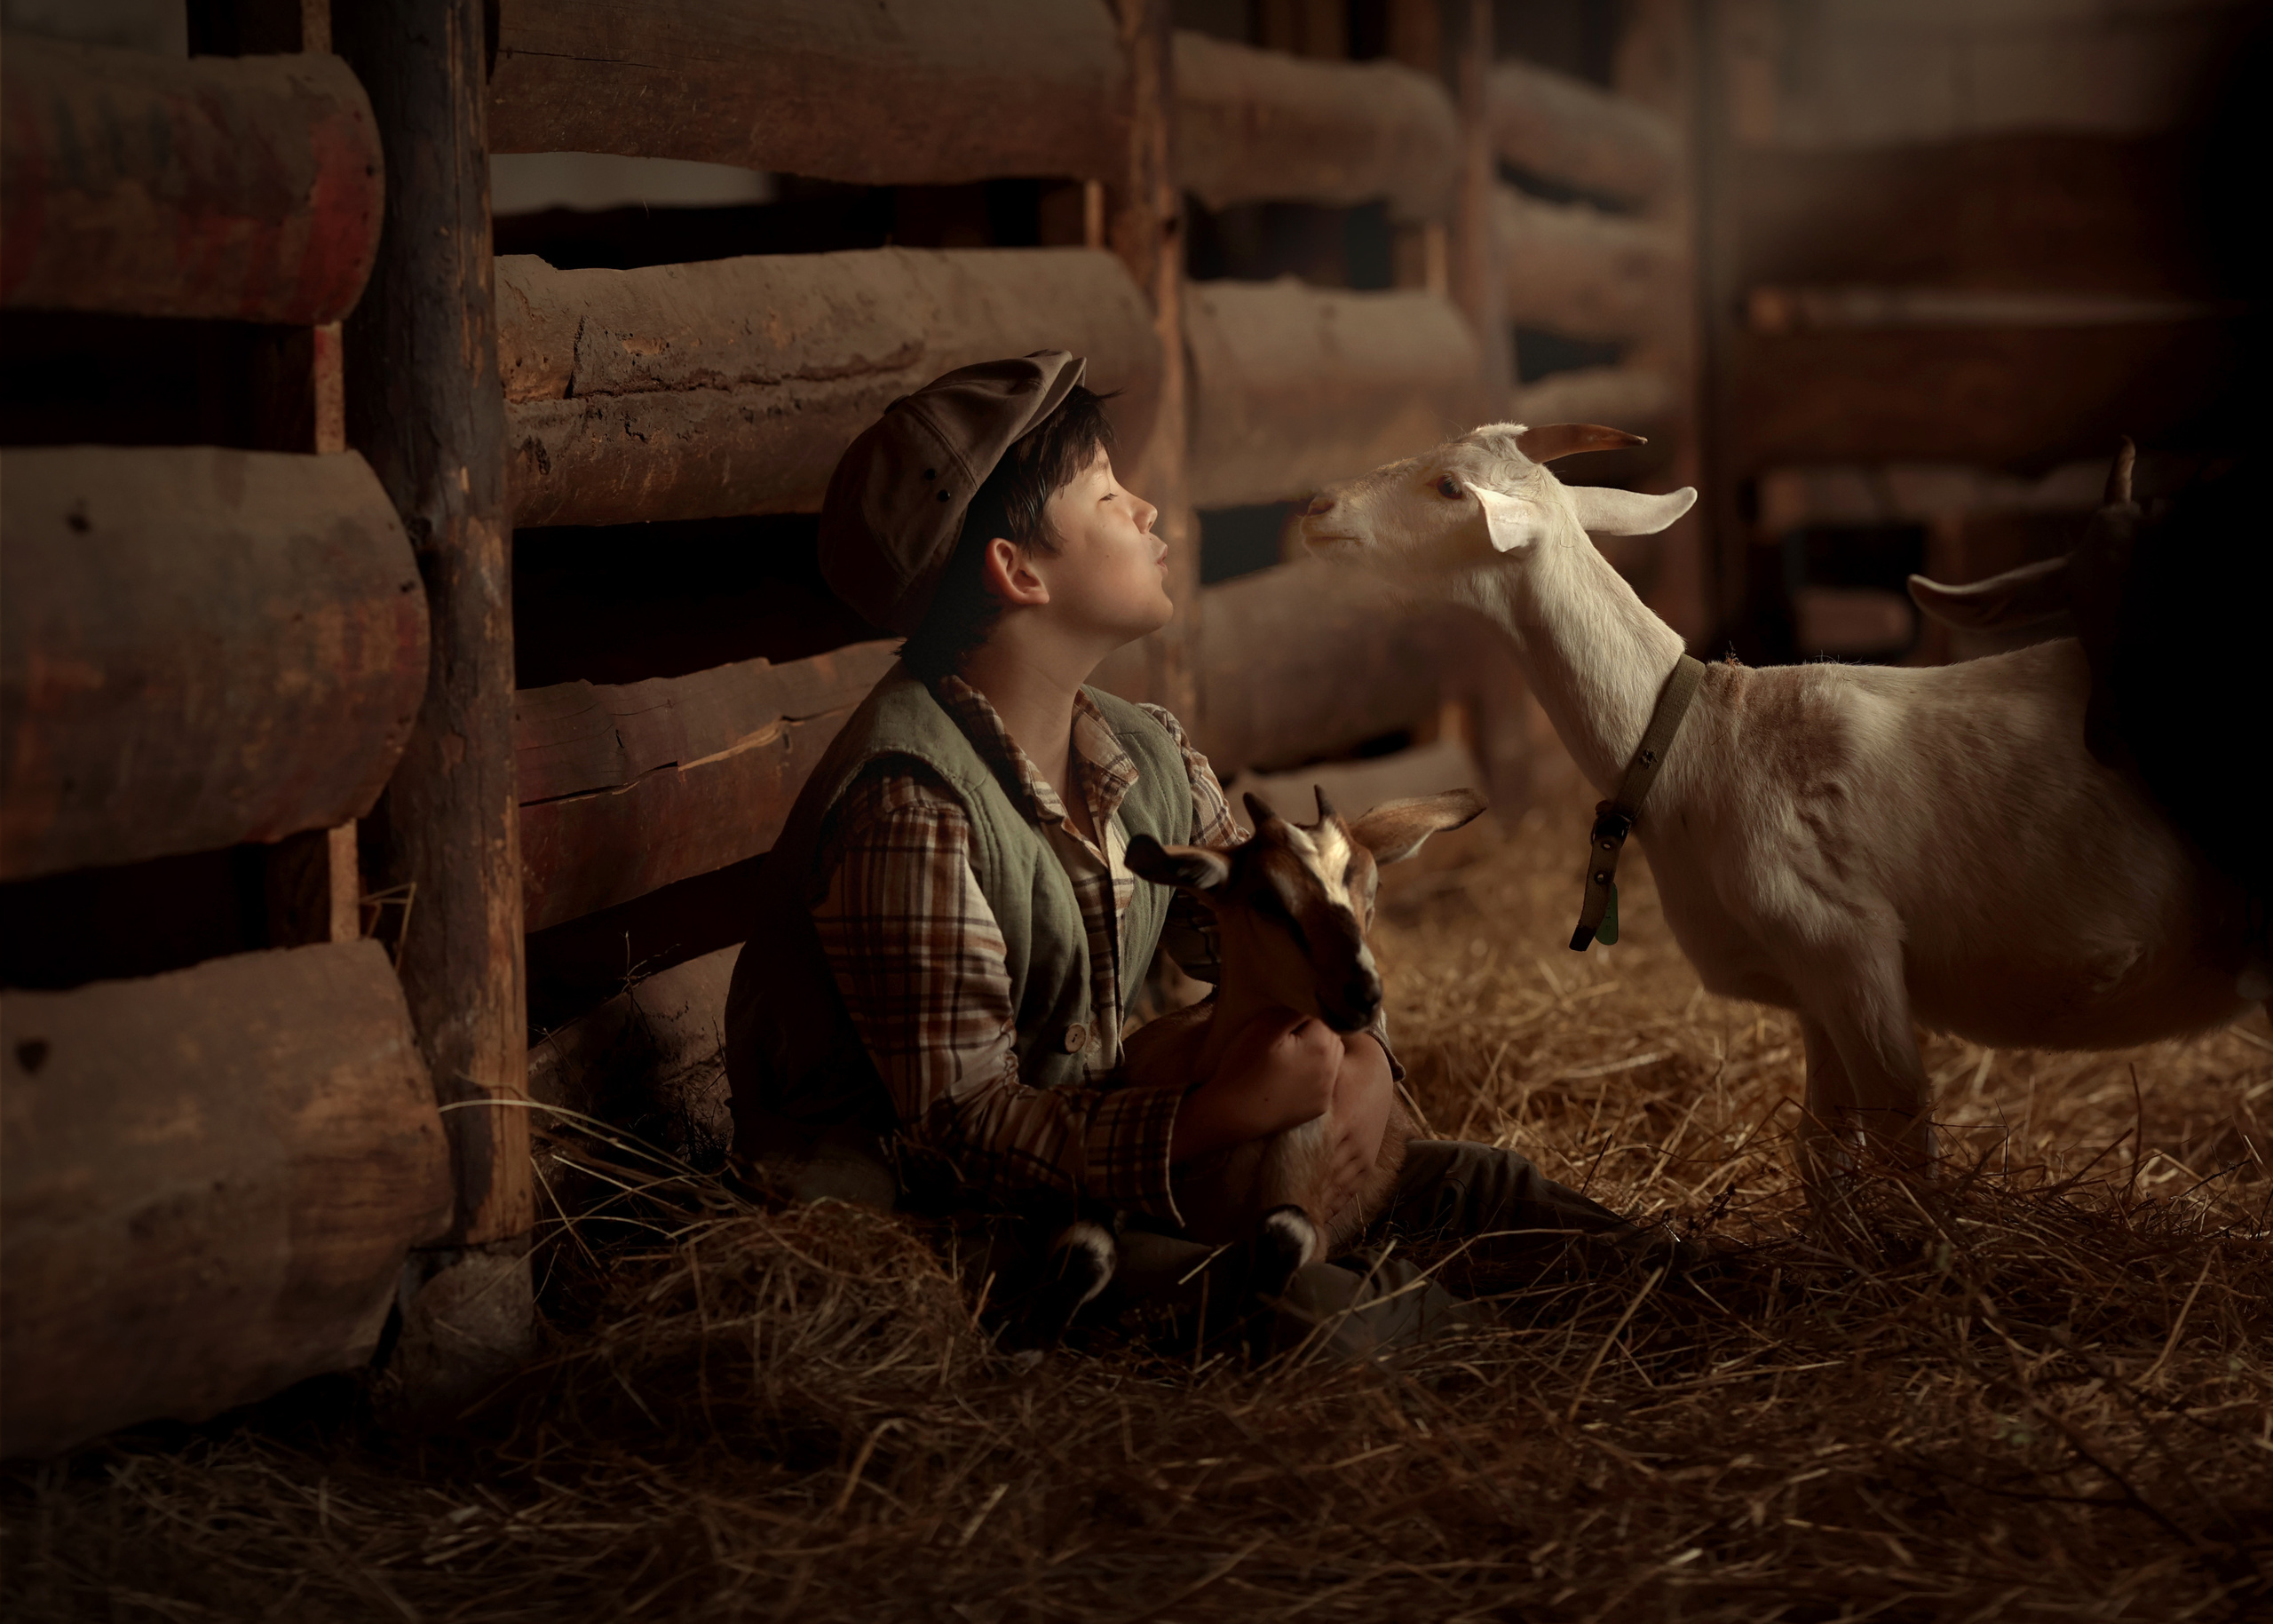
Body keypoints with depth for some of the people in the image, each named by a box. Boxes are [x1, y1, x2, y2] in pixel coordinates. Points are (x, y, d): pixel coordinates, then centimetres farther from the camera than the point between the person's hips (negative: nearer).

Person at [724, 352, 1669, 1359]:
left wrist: (1358, 1065, -11)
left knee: (1450, 1181, -7)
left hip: (1089, 1149, 9)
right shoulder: (912, 805, -25)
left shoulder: (1146, 759, 4)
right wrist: (1224, 1114, -33)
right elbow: (962, 1126, -26)